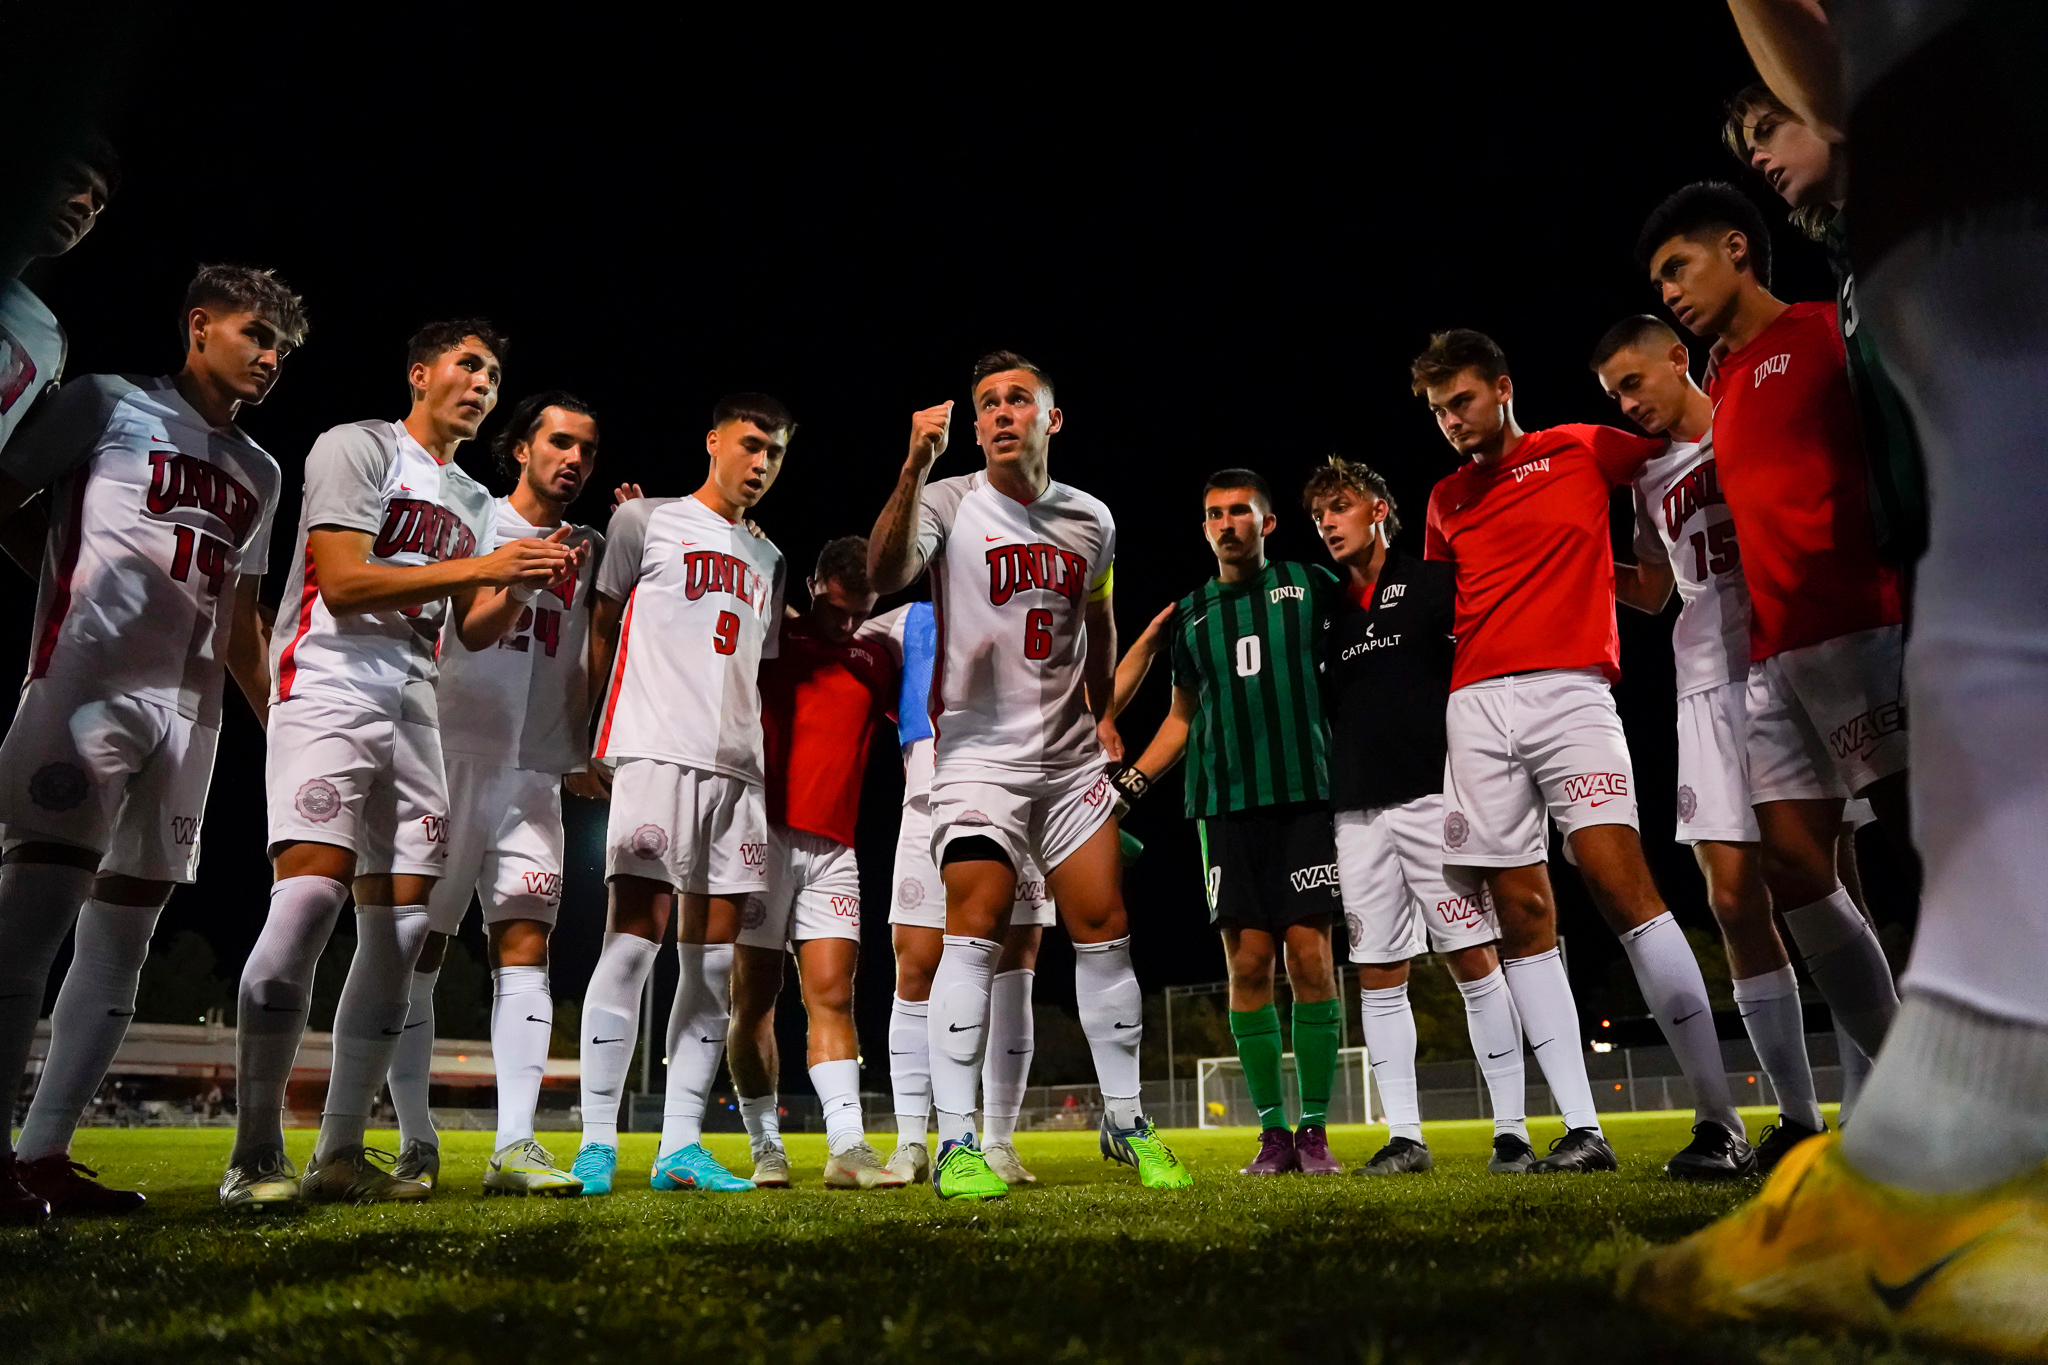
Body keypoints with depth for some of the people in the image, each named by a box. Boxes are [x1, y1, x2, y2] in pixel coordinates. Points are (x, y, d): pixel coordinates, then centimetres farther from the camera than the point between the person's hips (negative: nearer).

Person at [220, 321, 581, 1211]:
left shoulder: (475, 502, 22)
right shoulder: (356, 448, 1)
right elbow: (344, 583, -12)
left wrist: (526, 582, 3)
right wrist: (480, 566, -12)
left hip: (412, 710, 8)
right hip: (329, 692, -8)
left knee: (400, 923, 1)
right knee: (311, 897, -22)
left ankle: (340, 1153, 6)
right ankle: (254, 1159, -16)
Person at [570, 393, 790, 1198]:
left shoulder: (768, 560, 22)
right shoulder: (646, 521, 6)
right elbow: (601, 630, 7)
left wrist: (753, 749, 14)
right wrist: (598, 738, 2)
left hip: (737, 768, 6)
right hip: (656, 752, -6)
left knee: (714, 961, 2)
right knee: (635, 937, -11)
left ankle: (680, 1146, 6)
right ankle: (597, 1143, -5)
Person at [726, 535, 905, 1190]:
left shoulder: (876, 662, 12)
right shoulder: (772, 638, 4)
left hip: (832, 848, 3)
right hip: (764, 834, -2)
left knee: (833, 994, -3)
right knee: (754, 999, 2)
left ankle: (847, 1147, -6)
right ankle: (765, 1148, 10)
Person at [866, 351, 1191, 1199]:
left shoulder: (1091, 521, 9)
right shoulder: (950, 502, -4)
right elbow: (884, 575, -24)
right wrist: (915, 469, -34)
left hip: (1071, 754, 4)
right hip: (979, 748, -4)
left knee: (1104, 928, 3)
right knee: (976, 926, -14)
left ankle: (1126, 1122, 17)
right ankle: (954, 1141, -7)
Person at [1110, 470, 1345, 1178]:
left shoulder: (1311, 585, 7)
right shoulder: (1191, 613, 16)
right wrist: (1130, 780, 14)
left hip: (1305, 794, -2)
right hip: (1226, 805, 3)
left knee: (1310, 960, -5)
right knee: (1248, 965, 0)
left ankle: (1315, 1131, 6)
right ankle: (1273, 1133, 10)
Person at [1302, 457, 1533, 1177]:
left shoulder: (1435, 583, 3)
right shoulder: (1329, 610, 18)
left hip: (1432, 793, -5)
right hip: (1357, 810, 5)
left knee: (1473, 960, -4)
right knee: (1379, 974, 5)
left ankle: (1511, 1131, 3)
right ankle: (1404, 1136, 12)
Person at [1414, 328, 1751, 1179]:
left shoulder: (1581, 451, 10)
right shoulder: (1446, 501, 21)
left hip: (1569, 688, -4)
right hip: (1475, 706, 4)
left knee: (1621, 882, -17)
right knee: (1523, 916, -1)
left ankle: (1720, 1122, -13)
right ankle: (1581, 1130, 3)